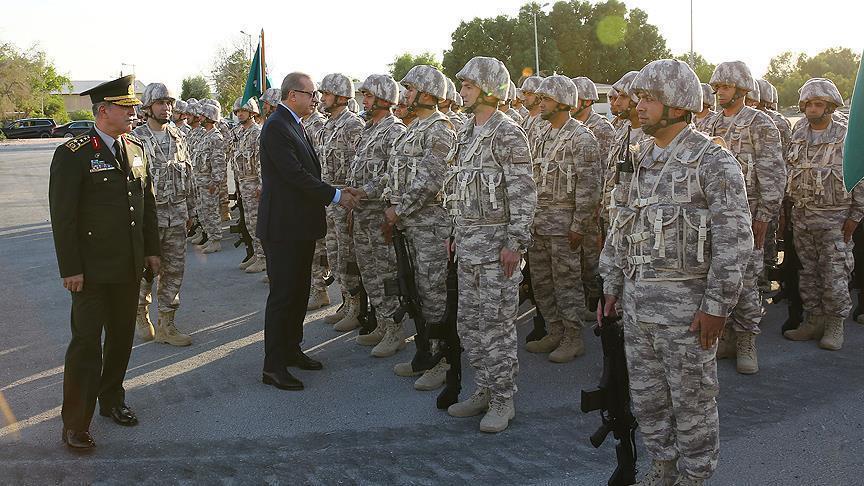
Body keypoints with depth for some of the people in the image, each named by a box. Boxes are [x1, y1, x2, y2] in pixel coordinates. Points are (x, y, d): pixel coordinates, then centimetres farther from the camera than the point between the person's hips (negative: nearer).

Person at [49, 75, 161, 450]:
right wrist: (70, 269, -15)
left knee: (122, 337, 16)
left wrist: (151, 250, 13)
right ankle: (75, 423, 9)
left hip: (130, 267, 6)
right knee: (86, 342, -1)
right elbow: (63, 217, -13)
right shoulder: (72, 154, -12)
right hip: (91, 269, -6)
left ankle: (112, 400, 33)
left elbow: (147, 203, 15)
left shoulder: (135, 148, 9)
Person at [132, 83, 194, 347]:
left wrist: (189, 210, 14)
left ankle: (166, 325, 15)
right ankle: (141, 313, 28)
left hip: (177, 213, 5)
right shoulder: (136, 138, -7)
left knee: (174, 269, 6)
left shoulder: (178, 136, 9)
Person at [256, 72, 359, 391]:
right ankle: (273, 367, 5)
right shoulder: (276, 127, -16)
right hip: (283, 227, -10)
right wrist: (335, 195, -16)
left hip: (301, 225, 10)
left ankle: (291, 349, 31)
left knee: (299, 292, 17)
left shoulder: (294, 125, 15)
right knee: (282, 294, -4)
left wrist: (336, 192, 6)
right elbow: (296, 175, -22)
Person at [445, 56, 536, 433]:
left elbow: (523, 194, -16)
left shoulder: (507, 133, -12)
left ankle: (503, 401, 10)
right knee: (468, 322, 13)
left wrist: (515, 243, -20)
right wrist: (455, 233, 17)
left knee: (496, 323, -2)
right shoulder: (465, 132, 14)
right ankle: (485, 390, 26)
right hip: (467, 242, 9)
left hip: (496, 242, -9)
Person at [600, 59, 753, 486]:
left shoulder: (713, 162, -12)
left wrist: (717, 306, -18)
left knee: (691, 398, 7)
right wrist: (612, 286, 13)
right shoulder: (644, 159, 11)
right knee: (646, 396, 16)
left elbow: (734, 240, -15)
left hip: (685, 305, -7)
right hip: (637, 302, 7)